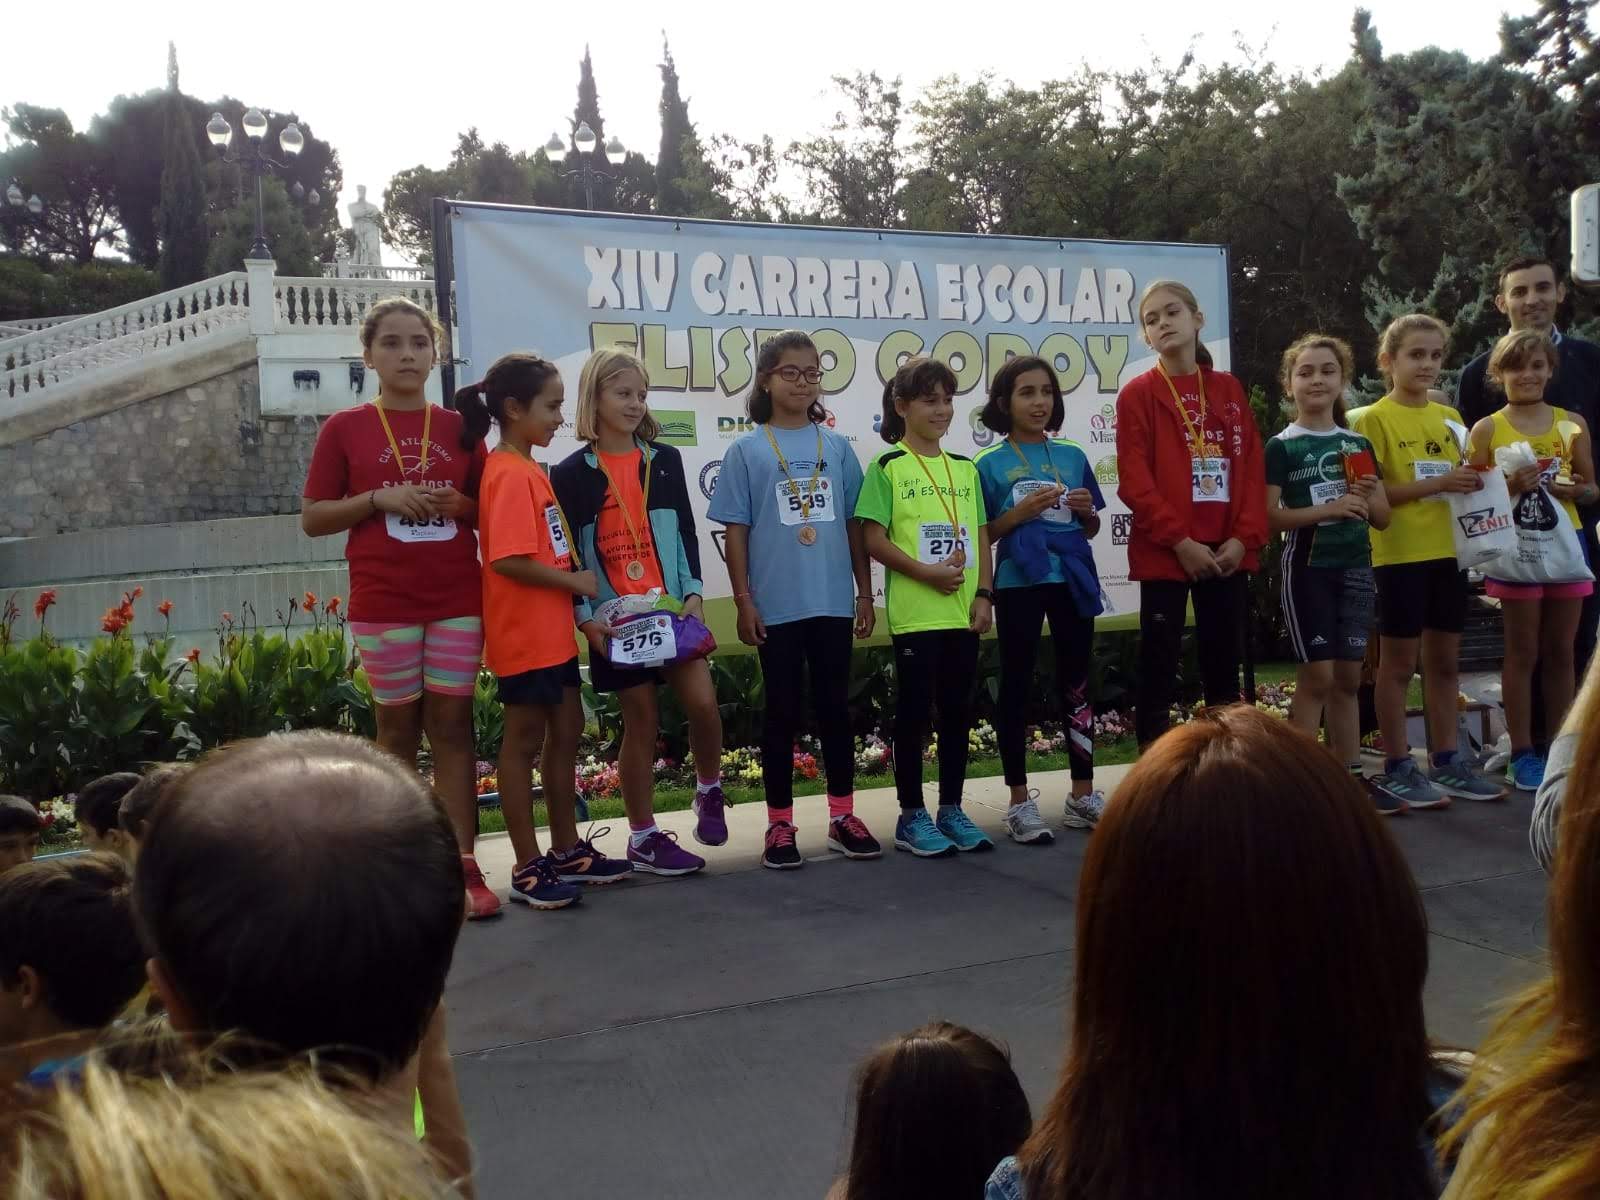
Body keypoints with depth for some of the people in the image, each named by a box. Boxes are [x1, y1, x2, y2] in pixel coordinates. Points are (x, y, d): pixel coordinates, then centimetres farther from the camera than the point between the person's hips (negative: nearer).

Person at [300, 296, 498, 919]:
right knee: (397, 730, 7)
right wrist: (378, 499, -14)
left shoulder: (459, 427, 8)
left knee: (452, 726, 1)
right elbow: (313, 518, 1)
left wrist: (461, 504, -9)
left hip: (458, 600, 2)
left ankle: (463, 866, 3)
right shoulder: (344, 429, 2)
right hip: (383, 604, -1)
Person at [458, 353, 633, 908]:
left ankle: (567, 850, 26)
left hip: (552, 630, 10)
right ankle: (528, 867, 10)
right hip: (522, 634, -10)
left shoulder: (529, 470, 13)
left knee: (565, 733, 15)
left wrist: (572, 583, 6)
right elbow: (507, 559, -24)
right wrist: (573, 580, -15)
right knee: (524, 742, 0)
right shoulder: (509, 474, -17)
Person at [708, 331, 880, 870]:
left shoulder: (836, 446, 6)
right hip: (776, 604, -2)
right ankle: (780, 824, 16)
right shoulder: (747, 450, -1)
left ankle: (842, 816, 22)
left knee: (835, 706, 10)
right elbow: (736, 531, -1)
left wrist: (864, 592, 7)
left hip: (833, 601, 2)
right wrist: (743, 600, -6)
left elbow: (854, 524, 9)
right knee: (782, 711, 6)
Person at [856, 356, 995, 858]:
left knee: (957, 710, 10)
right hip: (914, 614, -5)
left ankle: (951, 809, 22)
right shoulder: (887, 467, -2)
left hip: (963, 612, 5)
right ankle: (912, 816, 12)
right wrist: (926, 573, -17)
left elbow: (981, 537, 12)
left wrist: (983, 594, 1)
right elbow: (874, 539, -8)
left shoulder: (965, 469, 12)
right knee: (914, 711, 2)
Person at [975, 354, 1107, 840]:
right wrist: (1021, 512, -16)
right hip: (1018, 585, -4)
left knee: (1076, 685, 10)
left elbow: (1091, 530, 15)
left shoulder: (1073, 456, 9)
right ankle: (1020, 801, 10)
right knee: (1017, 686, 3)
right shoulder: (990, 464, -2)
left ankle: (1083, 795, 20)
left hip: (1073, 580, 4)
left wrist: (1087, 510, -6)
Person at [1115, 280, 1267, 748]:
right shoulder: (1138, 394, -1)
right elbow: (1134, 481, -8)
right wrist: (1180, 540, -14)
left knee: (1224, 660, 10)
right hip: (1165, 551, -4)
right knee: (1159, 663, -1)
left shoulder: (1229, 389, 11)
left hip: (1227, 551, 4)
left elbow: (1252, 467, 7)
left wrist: (1243, 537, -6)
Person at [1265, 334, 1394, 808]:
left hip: (1355, 568, 5)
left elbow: (1383, 517, 13)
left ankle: (1351, 778, 16)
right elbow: (1268, 517, -12)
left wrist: (1367, 498, -9)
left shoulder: (1359, 444, 11)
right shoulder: (1282, 446, -4)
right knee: (1317, 677, -5)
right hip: (1307, 568, -5)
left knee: (1348, 678, 9)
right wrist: (1327, 508, -22)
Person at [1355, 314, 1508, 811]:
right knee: (1398, 664, 1)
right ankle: (1396, 768, 8)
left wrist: (1472, 480, -3)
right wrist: (1437, 483, -20)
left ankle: (1446, 761, 21)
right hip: (1400, 555, -6)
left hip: (1448, 552, 6)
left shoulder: (1450, 417, 12)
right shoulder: (1374, 419, -6)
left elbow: (1462, 478, 19)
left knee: (1445, 662, 11)